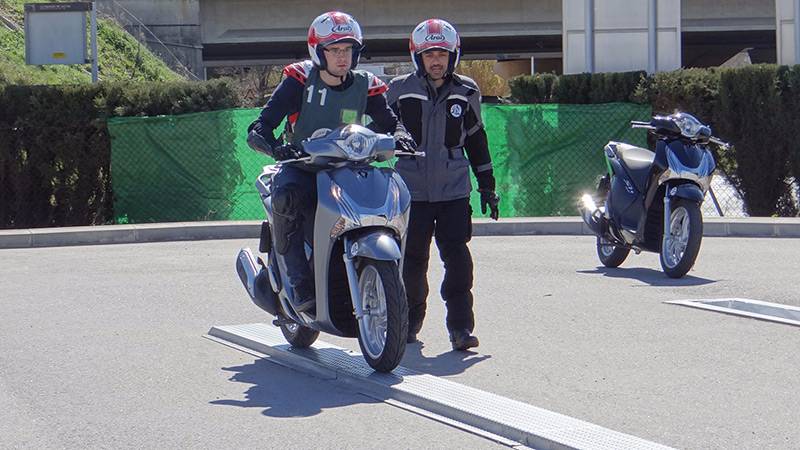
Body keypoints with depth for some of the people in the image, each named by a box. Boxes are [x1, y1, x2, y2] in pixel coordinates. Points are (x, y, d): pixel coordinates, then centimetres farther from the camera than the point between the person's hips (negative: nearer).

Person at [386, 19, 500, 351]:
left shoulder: (466, 93, 7)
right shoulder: (401, 90, 2)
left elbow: (476, 140, 17)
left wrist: (487, 186, 16)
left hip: (454, 189, 0)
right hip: (412, 189, 0)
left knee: (457, 255, -10)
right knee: (412, 259, 5)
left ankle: (460, 326, -9)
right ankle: (410, 321, 23)